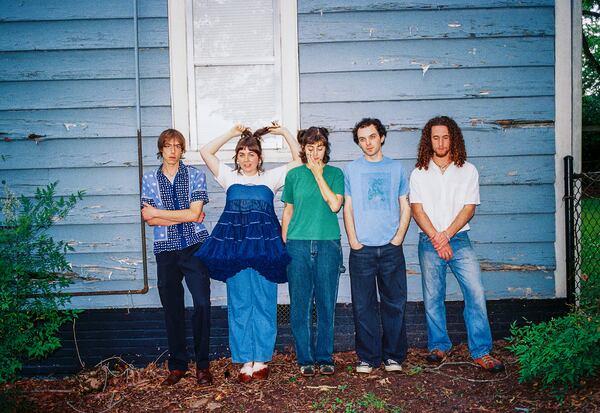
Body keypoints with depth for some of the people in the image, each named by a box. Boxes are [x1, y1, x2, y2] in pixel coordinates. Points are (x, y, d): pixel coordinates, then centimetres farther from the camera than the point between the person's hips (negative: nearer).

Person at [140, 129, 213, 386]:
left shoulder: (195, 175, 4)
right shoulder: (149, 179, 8)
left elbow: (194, 213, -8)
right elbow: (149, 219, -2)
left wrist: (158, 213, -5)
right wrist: (184, 217, -8)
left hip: (195, 246, -1)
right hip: (166, 249, 2)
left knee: (202, 303, -8)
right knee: (172, 309, 6)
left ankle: (202, 365, 5)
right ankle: (177, 365, 19)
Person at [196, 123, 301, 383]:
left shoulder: (271, 177, 14)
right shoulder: (229, 177, 16)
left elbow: (299, 159, 15)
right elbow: (205, 152, 13)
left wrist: (284, 133, 12)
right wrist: (232, 134, 13)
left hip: (264, 246, -1)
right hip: (234, 246, 1)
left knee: (264, 303, 1)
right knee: (239, 304, 2)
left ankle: (261, 359, 11)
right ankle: (245, 360, 11)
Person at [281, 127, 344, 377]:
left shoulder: (335, 174, 5)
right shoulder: (294, 175, 8)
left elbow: (335, 205, -10)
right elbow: (288, 211, 13)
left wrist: (319, 174, -7)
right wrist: (283, 244, 10)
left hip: (328, 245, -1)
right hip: (298, 245, 1)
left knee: (326, 304, 5)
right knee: (300, 305, 3)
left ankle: (325, 357, 18)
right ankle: (305, 359, 16)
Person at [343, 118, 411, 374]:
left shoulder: (396, 168, 10)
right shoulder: (351, 170, 8)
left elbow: (405, 207, 10)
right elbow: (347, 208, 7)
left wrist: (397, 238, -2)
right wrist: (353, 240, -4)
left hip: (391, 248, 1)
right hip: (361, 249, 0)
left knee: (394, 303, 5)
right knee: (363, 305, 3)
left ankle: (393, 356, 17)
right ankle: (368, 357, 14)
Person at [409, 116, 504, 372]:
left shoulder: (468, 171, 7)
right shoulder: (419, 174, 7)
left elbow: (469, 208, 0)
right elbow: (417, 210, 0)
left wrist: (447, 234, -12)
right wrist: (436, 238, -12)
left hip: (459, 238, 0)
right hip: (429, 241, 0)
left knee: (476, 292, -9)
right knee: (432, 297, 4)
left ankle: (481, 351, 0)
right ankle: (438, 346, 19)